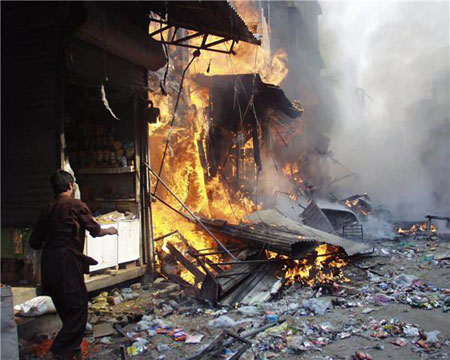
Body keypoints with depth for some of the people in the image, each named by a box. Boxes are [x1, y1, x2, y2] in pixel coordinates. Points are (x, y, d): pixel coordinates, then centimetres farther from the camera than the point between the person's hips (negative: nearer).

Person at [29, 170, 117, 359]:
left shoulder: (47, 208, 11)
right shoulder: (77, 205, -7)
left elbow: (35, 242, 12)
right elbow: (95, 231, 1)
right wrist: (109, 231, 20)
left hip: (48, 263, 8)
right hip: (67, 262, -7)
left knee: (65, 308, 20)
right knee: (78, 308, 0)